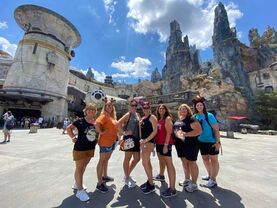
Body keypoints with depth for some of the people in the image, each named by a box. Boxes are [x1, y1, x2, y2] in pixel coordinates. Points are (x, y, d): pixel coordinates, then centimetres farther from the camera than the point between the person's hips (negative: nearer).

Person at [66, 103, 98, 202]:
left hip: (91, 148, 6)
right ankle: (80, 190, 21)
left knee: (84, 167, 21)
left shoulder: (96, 122, -1)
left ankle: (77, 184, 44)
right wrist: (73, 137, -13)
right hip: (80, 148, -5)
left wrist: (96, 140, 3)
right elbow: (68, 128, -6)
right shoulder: (80, 121, -14)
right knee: (79, 168, 6)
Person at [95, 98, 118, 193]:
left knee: (106, 160, 22)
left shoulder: (112, 117, 11)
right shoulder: (104, 116, -16)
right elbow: (96, 123, -33)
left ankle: (105, 176, 40)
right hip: (105, 142, -9)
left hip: (112, 142, 9)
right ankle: (99, 183, 14)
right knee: (102, 161, 2)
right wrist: (101, 132, -23)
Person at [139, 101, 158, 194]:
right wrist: (141, 140, 6)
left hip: (149, 142, -8)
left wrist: (146, 140, -19)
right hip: (144, 141, 8)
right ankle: (149, 181, 33)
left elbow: (155, 131, -16)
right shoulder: (143, 118, 14)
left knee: (145, 163, -7)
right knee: (147, 162, 17)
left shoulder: (152, 117, -9)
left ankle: (151, 185, 9)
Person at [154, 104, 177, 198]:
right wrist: (155, 141, 13)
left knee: (169, 164, -7)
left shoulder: (168, 118, -10)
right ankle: (161, 175, 48)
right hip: (158, 143, 9)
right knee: (161, 161, 26)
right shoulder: (158, 119, 11)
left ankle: (172, 189, -1)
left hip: (165, 143, -9)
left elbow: (169, 133, -16)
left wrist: (166, 145, -20)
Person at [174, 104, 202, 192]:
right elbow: (175, 129, 23)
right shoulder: (178, 120, 11)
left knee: (191, 163, 4)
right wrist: (175, 140, 10)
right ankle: (187, 180, 37)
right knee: (184, 162, 19)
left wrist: (185, 134, -29)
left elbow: (199, 130, -22)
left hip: (190, 144, -8)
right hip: (180, 145, 8)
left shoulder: (191, 119, -13)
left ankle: (194, 184, 21)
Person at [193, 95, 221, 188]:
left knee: (213, 160, 7)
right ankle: (210, 175, 40)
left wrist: (217, 142, -17)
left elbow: (216, 129, -15)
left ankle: (213, 180, 21)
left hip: (212, 142, -5)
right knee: (205, 159, 18)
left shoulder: (209, 116, -16)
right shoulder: (195, 117, -2)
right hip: (202, 142, 6)